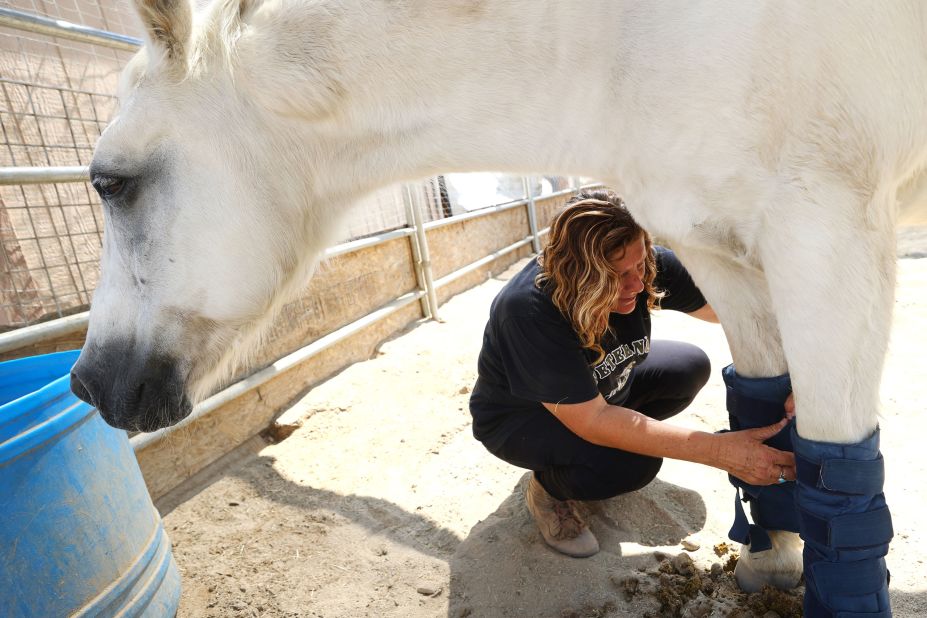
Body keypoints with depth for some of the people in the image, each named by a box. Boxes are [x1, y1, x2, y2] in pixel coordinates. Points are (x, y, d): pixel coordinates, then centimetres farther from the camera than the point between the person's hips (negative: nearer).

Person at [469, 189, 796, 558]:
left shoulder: (651, 267, -23)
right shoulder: (529, 310, -39)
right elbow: (591, 420, -38)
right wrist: (719, 451, -39)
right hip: (519, 417, -6)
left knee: (689, 367, -10)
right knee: (633, 461, -30)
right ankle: (547, 490, 2)